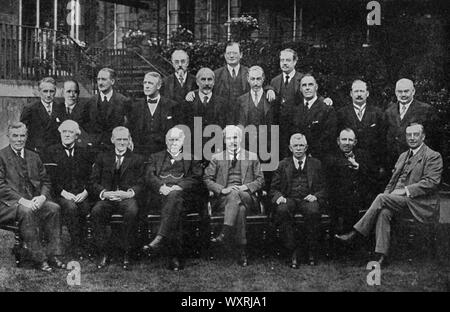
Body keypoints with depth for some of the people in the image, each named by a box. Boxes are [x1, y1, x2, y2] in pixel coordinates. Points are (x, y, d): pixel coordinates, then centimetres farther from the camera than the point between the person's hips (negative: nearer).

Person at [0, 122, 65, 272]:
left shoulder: (33, 157, 18)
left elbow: (45, 181, 17)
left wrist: (42, 196, -7)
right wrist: (22, 200, -21)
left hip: (33, 201, 5)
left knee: (54, 208, -22)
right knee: (26, 212, -36)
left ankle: (52, 255, -19)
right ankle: (38, 258, -29)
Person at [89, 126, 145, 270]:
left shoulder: (137, 159, 16)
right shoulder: (102, 157, 18)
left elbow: (140, 184, 6)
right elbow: (93, 182, 9)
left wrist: (129, 193, -16)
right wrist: (104, 193, -12)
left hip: (127, 198, -1)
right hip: (106, 198, 1)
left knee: (132, 212, -36)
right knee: (96, 211, -32)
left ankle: (126, 254, -22)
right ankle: (104, 253, -20)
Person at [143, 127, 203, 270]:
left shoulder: (191, 158, 25)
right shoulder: (156, 157, 29)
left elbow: (196, 179, 8)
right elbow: (149, 176, 12)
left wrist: (178, 187, -11)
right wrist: (161, 186, -11)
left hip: (183, 194, 0)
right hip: (161, 195, 0)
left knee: (174, 196, -38)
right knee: (174, 205, -34)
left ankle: (160, 238, -50)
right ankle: (176, 256, -42)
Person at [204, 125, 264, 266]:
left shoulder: (252, 157, 18)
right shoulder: (216, 158, 17)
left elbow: (260, 180, 12)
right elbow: (207, 179, 8)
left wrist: (246, 187, -9)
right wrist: (222, 189, -10)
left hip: (246, 197, 0)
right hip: (223, 199, 0)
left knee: (235, 194, -37)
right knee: (240, 208, -36)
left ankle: (225, 233, -47)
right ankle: (242, 250, -42)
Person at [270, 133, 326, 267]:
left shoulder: (315, 164, 15)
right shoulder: (283, 164, 16)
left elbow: (323, 189, 12)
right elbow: (274, 189, 13)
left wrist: (315, 196, -11)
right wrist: (279, 196, -10)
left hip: (308, 199, 0)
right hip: (289, 199, 1)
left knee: (313, 211, -36)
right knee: (282, 210, -35)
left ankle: (311, 251, -18)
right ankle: (293, 252, -26)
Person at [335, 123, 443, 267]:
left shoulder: (433, 156, 0)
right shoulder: (403, 156, 24)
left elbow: (431, 182, -12)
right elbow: (393, 180, 23)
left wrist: (406, 190, -18)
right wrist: (388, 193, 1)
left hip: (419, 203, -6)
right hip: (398, 200, 6)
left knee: (381, 198, -26)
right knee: (383, 212, -27)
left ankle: (355, 233, -21)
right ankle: (382, 257, -31)